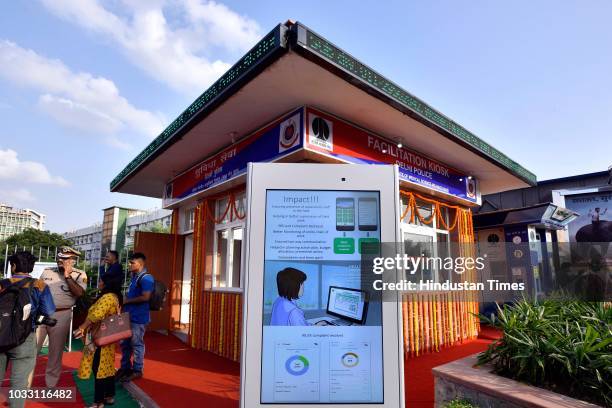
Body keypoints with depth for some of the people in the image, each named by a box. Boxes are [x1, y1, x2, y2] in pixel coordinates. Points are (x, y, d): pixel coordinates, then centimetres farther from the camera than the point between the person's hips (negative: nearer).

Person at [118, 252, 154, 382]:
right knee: (124, 343, 17)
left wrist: (127, 300, -16)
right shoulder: (134, 276, 13)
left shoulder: (146, 278, -17)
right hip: (128, 315, 10)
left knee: (136, 344, 2)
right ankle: (125, 367, 32)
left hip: (138, 317, -10)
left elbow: (145, 297, -25)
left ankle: (137, 370, 14)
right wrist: (124, 298, 10)